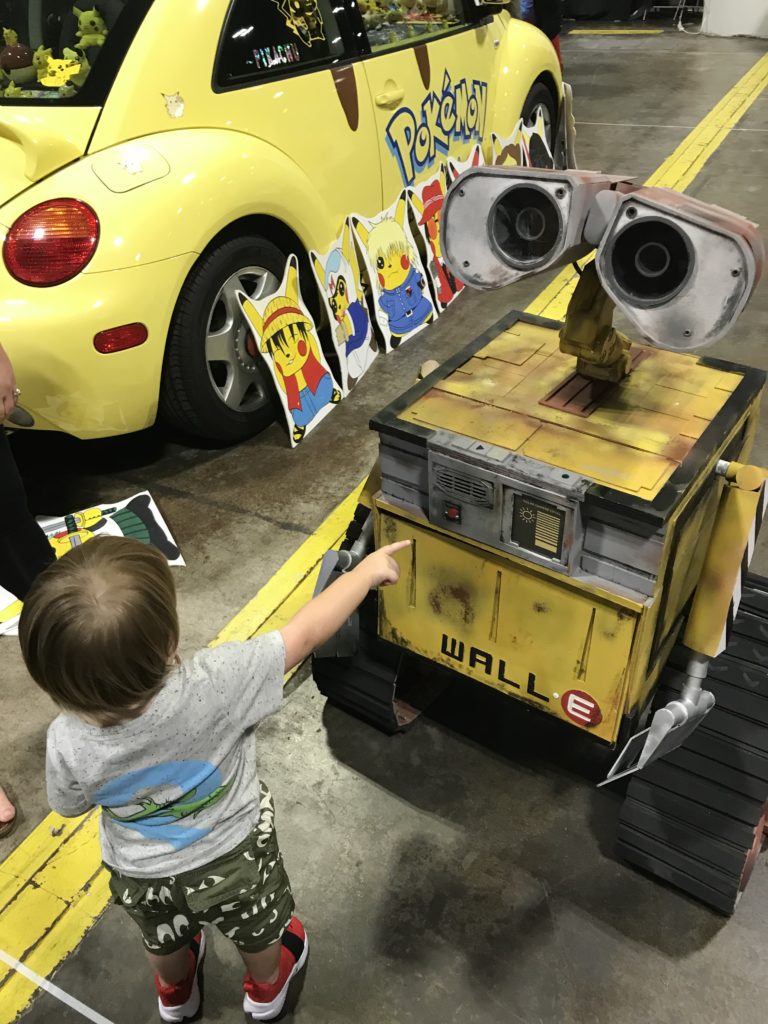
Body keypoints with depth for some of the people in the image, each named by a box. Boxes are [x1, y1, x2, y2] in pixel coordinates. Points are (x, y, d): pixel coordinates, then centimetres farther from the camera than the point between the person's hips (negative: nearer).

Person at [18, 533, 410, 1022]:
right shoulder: (212, 686, -42)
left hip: (141, 875, 2)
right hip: (232, 857, -2)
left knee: (164, 940, 36)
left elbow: (71, 807, -9)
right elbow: (307, 633, -31)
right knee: (258, 931, 32)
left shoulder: (68, 744, -32)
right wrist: (367, 571, -17)